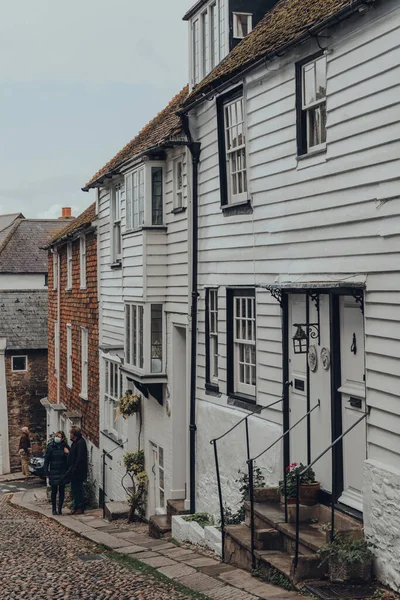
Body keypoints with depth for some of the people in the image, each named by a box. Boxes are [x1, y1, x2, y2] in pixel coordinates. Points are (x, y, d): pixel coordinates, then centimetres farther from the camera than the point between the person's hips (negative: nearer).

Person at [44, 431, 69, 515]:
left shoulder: (65, 447, 0)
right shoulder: (50, 446, -3)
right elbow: (46, 460, 0)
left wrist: (67, 453, -19)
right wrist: (46, 472, -4)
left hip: (63, 472, 1)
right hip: (53, 472, -1)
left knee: (62, 491, 6)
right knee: (54, 491, 3)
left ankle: (60, 509, 15)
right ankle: (54, 509, 13)